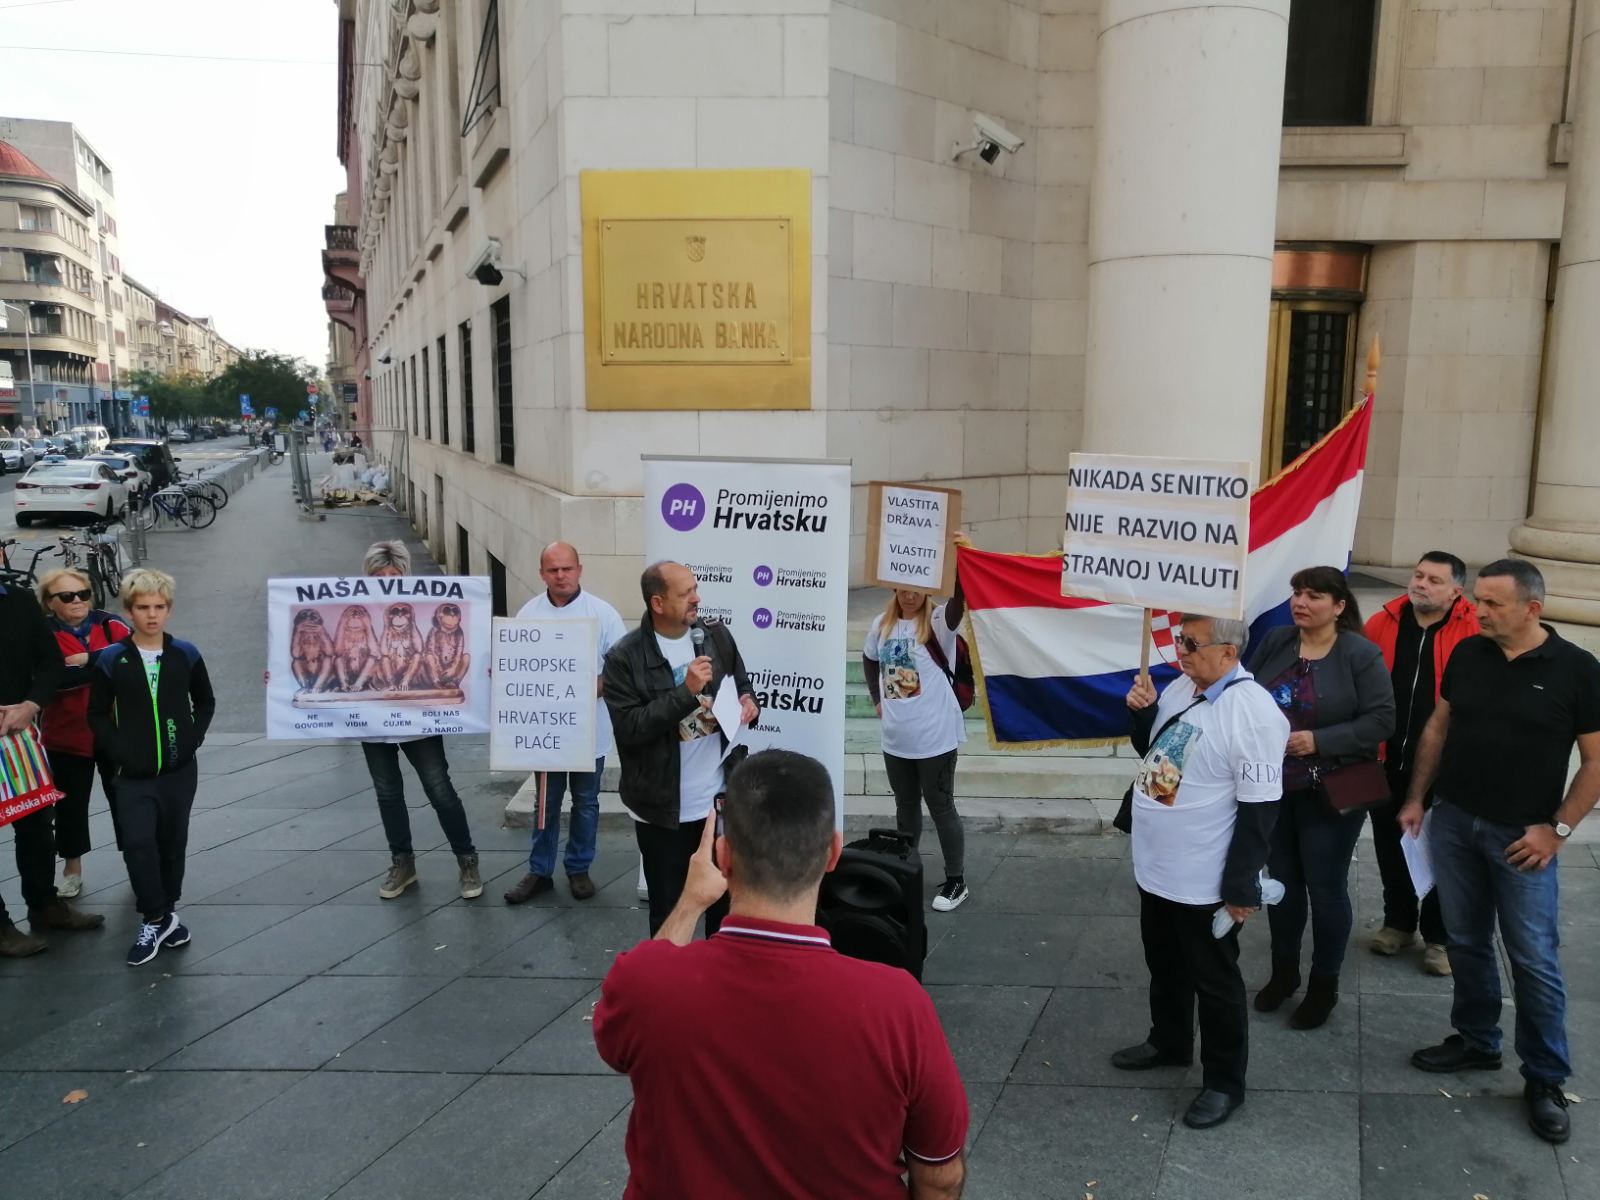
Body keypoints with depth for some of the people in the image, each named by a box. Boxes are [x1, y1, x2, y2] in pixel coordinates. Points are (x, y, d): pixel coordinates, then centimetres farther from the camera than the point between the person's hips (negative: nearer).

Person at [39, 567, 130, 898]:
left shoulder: (110, 625, -1)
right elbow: (54, 679, -19)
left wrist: (88, 659, -17)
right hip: (67, 734, 0)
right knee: (70, 804, 11)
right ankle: (72, 868, 28)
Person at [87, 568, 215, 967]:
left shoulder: (186, 654, 0)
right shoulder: (110, 660, -3)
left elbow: (205, 701, 12)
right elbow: (98, 714, 3)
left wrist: (193, 739, 0)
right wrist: (119, 752, -7)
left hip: (180, 770, 1)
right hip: (134, 774, -1)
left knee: (173, 844, 10)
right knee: (138, 844, -11)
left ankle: (166, 913, 25)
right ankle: (157, 919, 1)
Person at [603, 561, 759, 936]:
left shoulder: (717, 636, 2)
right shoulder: (624, 658, -12)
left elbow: (742, 687, 15)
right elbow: (628, 727, -19)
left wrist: (748, 703, -9)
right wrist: (686, 691, -24)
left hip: (721, 799, 4)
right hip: (664, 809, -4)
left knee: (726, 899, 18)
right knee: (668, 909, 11)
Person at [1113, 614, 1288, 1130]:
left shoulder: (1253, 713, -24)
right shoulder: (1180, 687, 1)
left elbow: (1259, 810, -22)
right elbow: (1151, 749, 18)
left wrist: (1241, 888, -18)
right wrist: (1141, 711, -3)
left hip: (1205, 882, -8)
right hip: (1155, 866, 8)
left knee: (1213, 982, 10)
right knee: (1164, 965, 25)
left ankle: (1224, 1081, 28)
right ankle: (1168, 1042, 46)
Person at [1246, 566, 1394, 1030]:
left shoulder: (1361, 655, -12)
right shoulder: (1275, 642, 1)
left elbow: (1381, 720, -15)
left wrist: (1320, 741, -23)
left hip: (1329, 794, -4)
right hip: (1273, 787, 4)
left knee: (1326, 888, 7)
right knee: (1281, 880, 16)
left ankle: (1324, 984, 25)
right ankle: (1284, 971, 34)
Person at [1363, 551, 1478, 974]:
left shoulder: (1473, 634, -11)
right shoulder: (1382, 625, -1)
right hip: (1386, 761, 3)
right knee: (1389, 844, 16)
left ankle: (1438, 936, 26)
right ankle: (1398, 921, 34)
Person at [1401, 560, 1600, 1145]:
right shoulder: (1467, 654, 2)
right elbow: (1438, 728, 11)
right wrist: (1416, 798, 8)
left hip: (1522, 836, -4)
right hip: (1452, 822, 4)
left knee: (1534, 958, 3)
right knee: (1466, 942, 14)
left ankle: (1545, 1079, 17)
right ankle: (1476, 1041, 31)